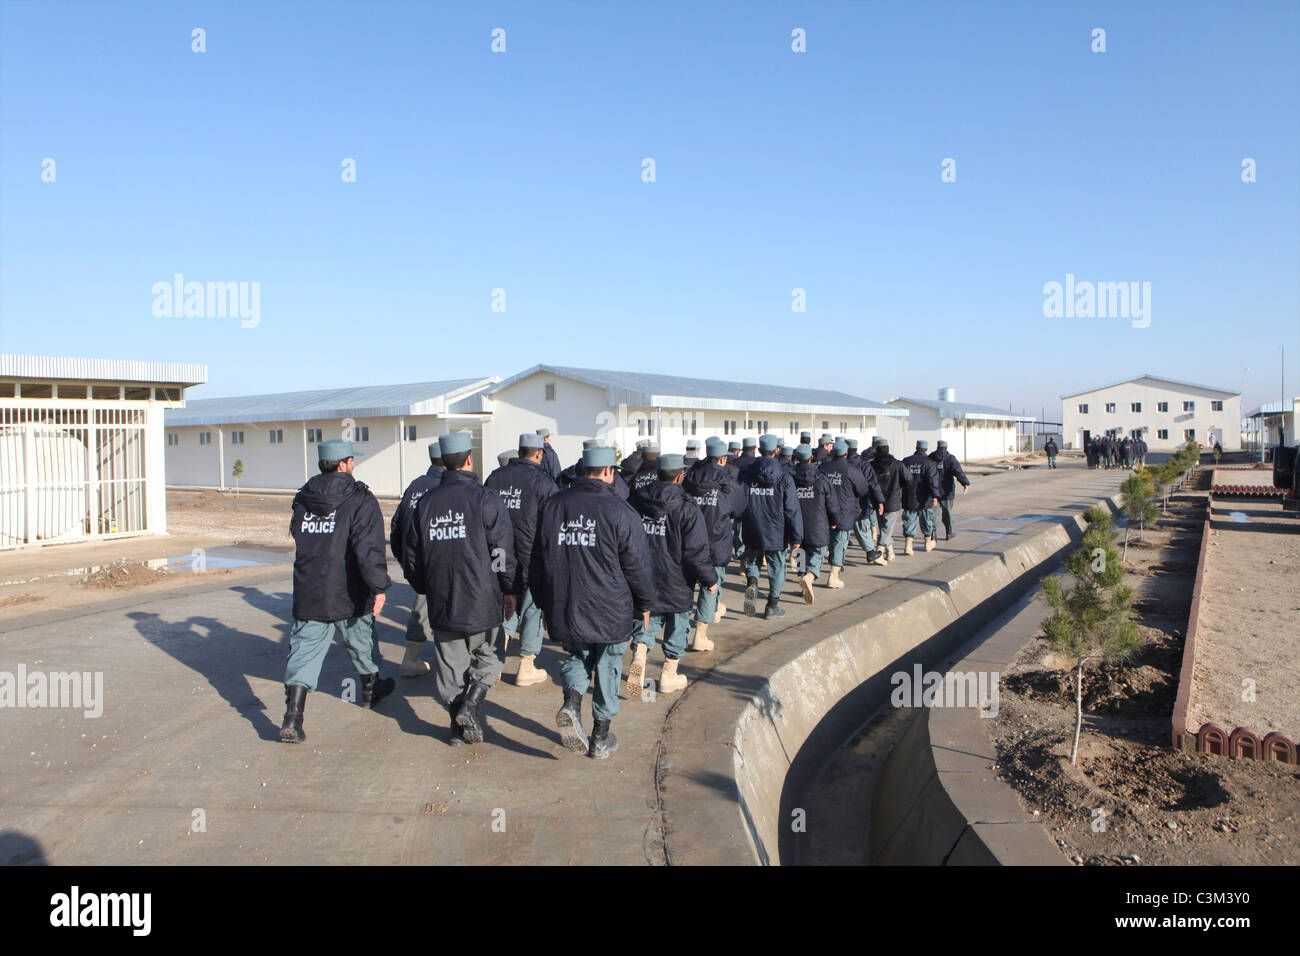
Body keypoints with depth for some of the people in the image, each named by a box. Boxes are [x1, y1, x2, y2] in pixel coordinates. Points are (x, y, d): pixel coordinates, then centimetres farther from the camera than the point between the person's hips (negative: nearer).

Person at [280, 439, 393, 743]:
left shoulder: (303, 499, 4)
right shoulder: (360, 500, -13)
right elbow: (369, 549, -21)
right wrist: (379, 587, -19)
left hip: (308, 593, 3)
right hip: (348, 595, -3)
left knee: (304, 651, 3)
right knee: (361, 642, 19)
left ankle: (292, 718, -7)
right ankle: (370, 690, 41)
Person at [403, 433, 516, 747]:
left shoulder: (425, 502, 6)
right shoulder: (485, 500, -9)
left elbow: (413, 554, 13)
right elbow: (502, 552, -9)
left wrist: (424, 589, 26)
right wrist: (508, 590, 4)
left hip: (441, 602, 4)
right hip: (482, 601, -3)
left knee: (450, 663, 12)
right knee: (486, 656, 14)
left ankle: (459, 727, 16)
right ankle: (470, 705, -5)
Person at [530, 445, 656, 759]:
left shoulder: (553, 506, 3)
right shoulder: (619, 511, -11)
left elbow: (538, 560, 11)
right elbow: (638, 565, -7)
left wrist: (544, 603, 21)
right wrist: (645, 604, 8)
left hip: (564, 609, 3)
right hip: (610, 611, -3)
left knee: (577, 657, 22)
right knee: (607, 667, 12)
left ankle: (571, 702, -6)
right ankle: (601, 737, 19)